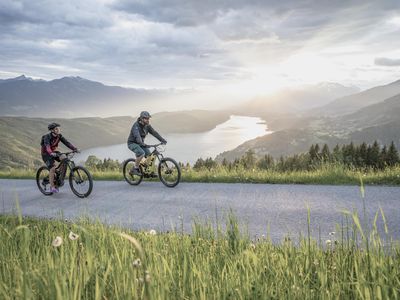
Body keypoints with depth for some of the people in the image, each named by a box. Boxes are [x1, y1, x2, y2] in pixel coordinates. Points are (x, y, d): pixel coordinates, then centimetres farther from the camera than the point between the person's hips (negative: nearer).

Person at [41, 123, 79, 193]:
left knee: (64, 158, -22)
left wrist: (75, 148, -32)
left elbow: (66, 142, -18)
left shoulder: (59, 136, -9)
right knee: (53, 168, -21)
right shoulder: (47, 137, -25)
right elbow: (47, 146, -42)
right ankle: (52, 187, -10)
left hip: (54, 152, 6)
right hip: (46, 154, -6)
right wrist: (51, 153, -62)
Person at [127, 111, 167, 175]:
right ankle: (134, 169, -19)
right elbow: (137, 135, -39)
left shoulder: (147, 126, -1)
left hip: (140, 143, 7)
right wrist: (142, 143, -55)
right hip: (132, 143, -7)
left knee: (149, 155, -11)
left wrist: (163, 140, -19)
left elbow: (154, 133, -6)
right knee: (141, 153, -32)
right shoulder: (136, 125, -23)